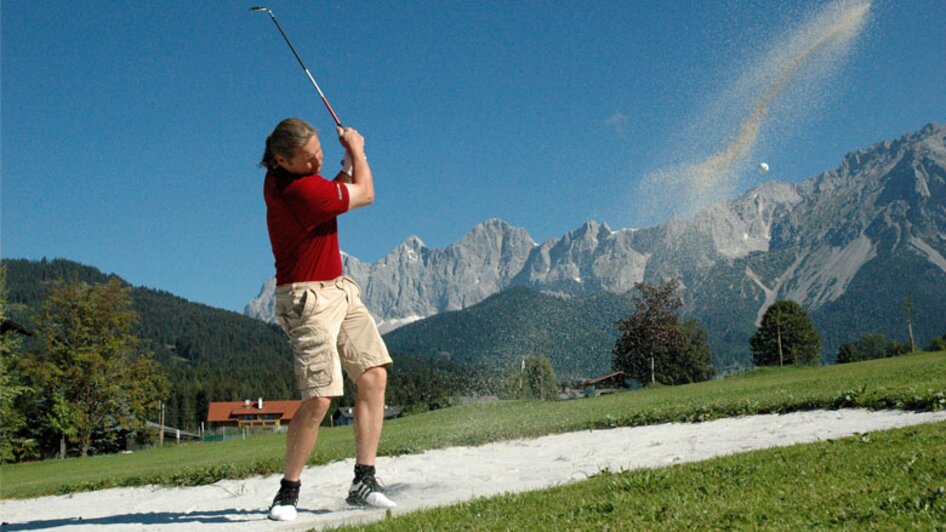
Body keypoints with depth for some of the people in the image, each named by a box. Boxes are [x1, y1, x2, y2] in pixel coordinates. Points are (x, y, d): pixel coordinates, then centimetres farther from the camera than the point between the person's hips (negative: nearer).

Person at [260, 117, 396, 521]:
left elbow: (326, 196, 22)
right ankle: (288, 492, 5)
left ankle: (363, 481, 6)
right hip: (309, 298, -10)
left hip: (339, 289, 10)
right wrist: (356, 148, 9)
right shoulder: (299, 189, -23)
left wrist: (347, 170, 5)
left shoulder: (277, 179, 5)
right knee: (318, 400, -14)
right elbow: (365, 195, -8)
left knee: (374, 376, 2)